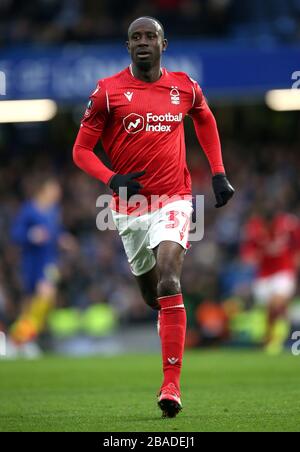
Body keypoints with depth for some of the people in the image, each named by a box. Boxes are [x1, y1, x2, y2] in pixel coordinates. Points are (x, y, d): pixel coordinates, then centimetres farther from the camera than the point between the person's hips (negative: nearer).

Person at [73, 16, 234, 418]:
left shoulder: (184, 87, 4)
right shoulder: (108, 91, -2)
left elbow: (205, 120, 25)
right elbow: (81, 149, 1)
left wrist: (218, 174, 17)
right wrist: (111, 179, -17)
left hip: (173, 200, -1)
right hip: (130, 204, 1)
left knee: (168, 283, -20)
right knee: (149, 288, 11)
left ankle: (171, 385, -22)